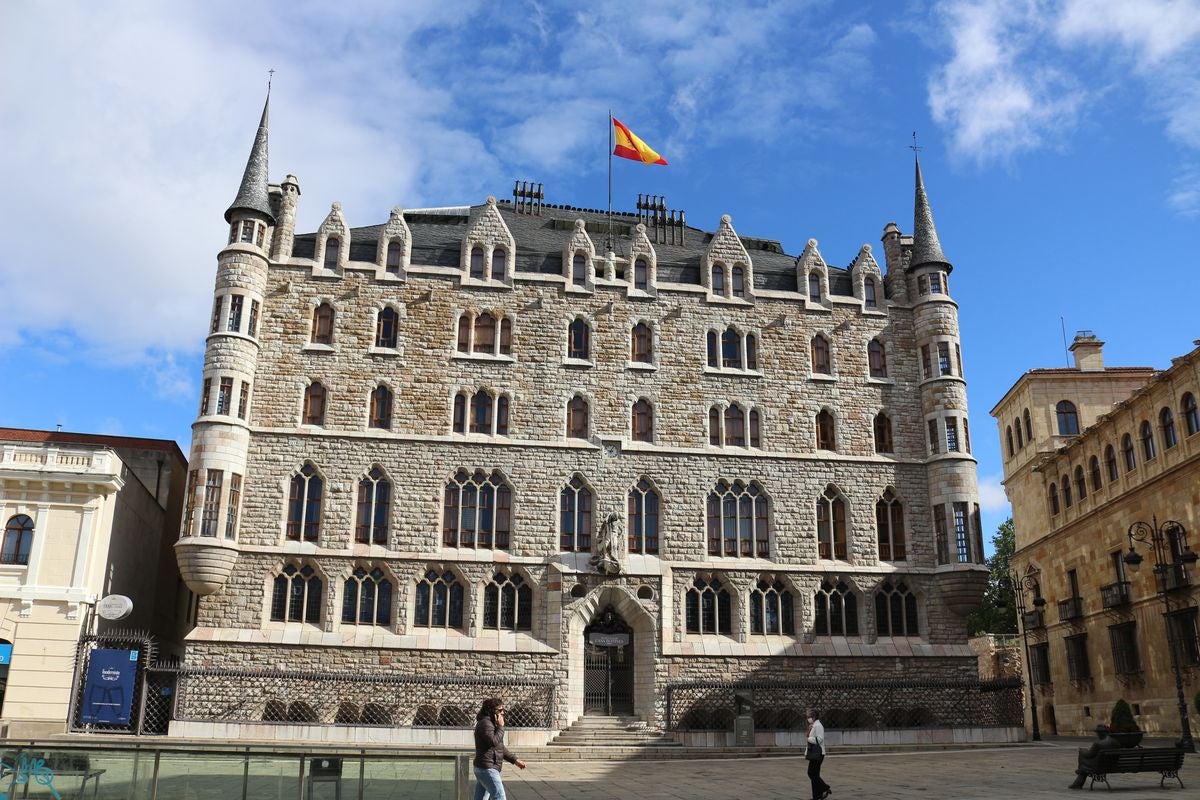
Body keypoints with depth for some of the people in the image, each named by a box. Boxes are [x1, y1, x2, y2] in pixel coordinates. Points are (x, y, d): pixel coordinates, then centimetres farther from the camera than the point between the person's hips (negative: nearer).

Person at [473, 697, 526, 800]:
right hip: (487, 769, -10)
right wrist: (501, 727, -16)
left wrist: (515, 760, 19)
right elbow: (494, 742, -27)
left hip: (482, 768, 10)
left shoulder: (491, 723, 19)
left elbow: (500, 748, 25)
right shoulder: (485, 723, -13)